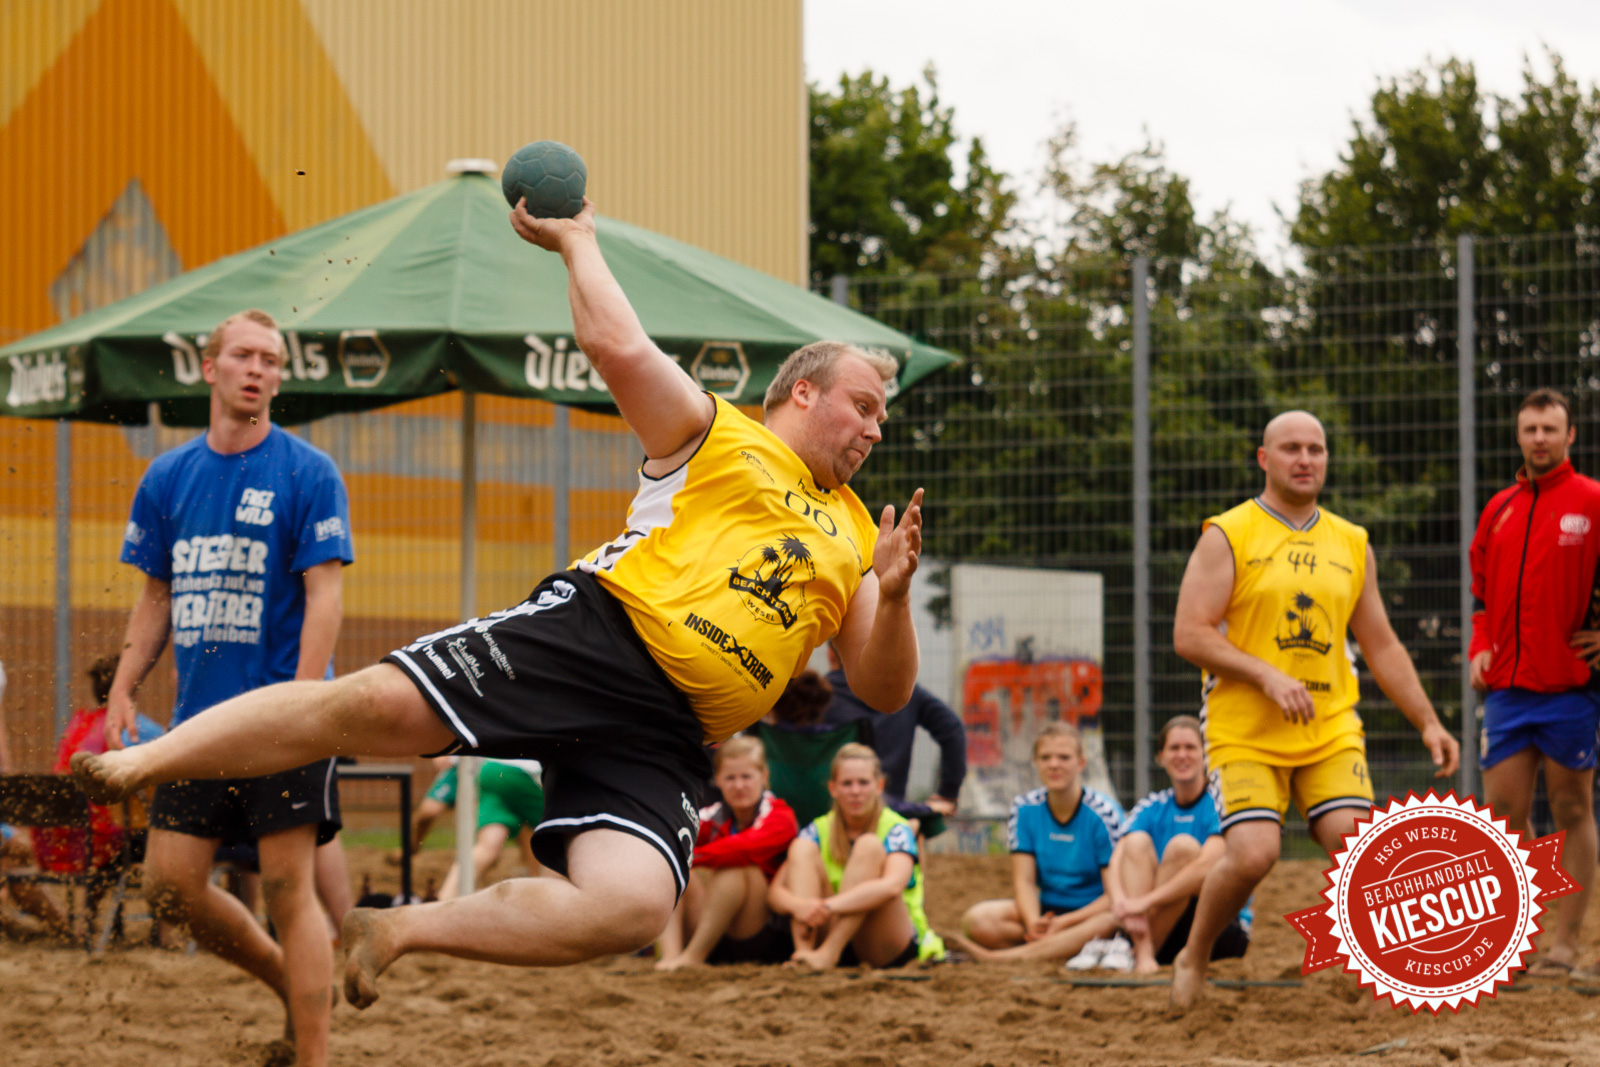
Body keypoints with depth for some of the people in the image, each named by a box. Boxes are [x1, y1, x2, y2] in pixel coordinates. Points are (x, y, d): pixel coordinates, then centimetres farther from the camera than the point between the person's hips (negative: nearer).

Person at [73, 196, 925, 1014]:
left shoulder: (853, 538, 26)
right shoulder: (714, 435, 13)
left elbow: (882, 690, 19)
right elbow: (617, 346, -4)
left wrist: (893, 595, 1)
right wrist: (578, 241, 8)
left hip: (663, 734, 3)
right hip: (591, 631, -3)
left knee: (636, 904, -27)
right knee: (379, 704, -24)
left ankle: (393, 933, -14)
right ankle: (130, 766, -15)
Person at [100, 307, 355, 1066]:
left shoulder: (308, 474, -5)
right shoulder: (167, 478, 10)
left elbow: (324, 596, -10)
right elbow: (157, 597, 17)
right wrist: (122, 691, 6)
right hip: (197, 719, 6)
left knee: (288, 888, -7)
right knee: (169, 883, 4)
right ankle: (290, 984, 25)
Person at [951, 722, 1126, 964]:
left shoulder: (1103, 813, -10)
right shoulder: (1025, 808, 1)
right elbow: (1024, 881, -3)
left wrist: (1063, 923, -25)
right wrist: (1033, 923, -24)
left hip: (1092, 913, -4)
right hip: (1046, 910, 4)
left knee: (1107, 923, -41)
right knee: (977, 919, -23)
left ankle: (995, 957, -40)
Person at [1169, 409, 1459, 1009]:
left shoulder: (1351, 545, 14)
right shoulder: (1227, 536, -1)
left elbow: (1381, 646, 19)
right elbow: (1189, 635, -8)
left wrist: (1427, 722, 11)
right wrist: (1267, 675, -19)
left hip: (1332, 730, 4)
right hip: (1245, 731, -4)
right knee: (1252, 854, -19)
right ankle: (1193, 959, 7)